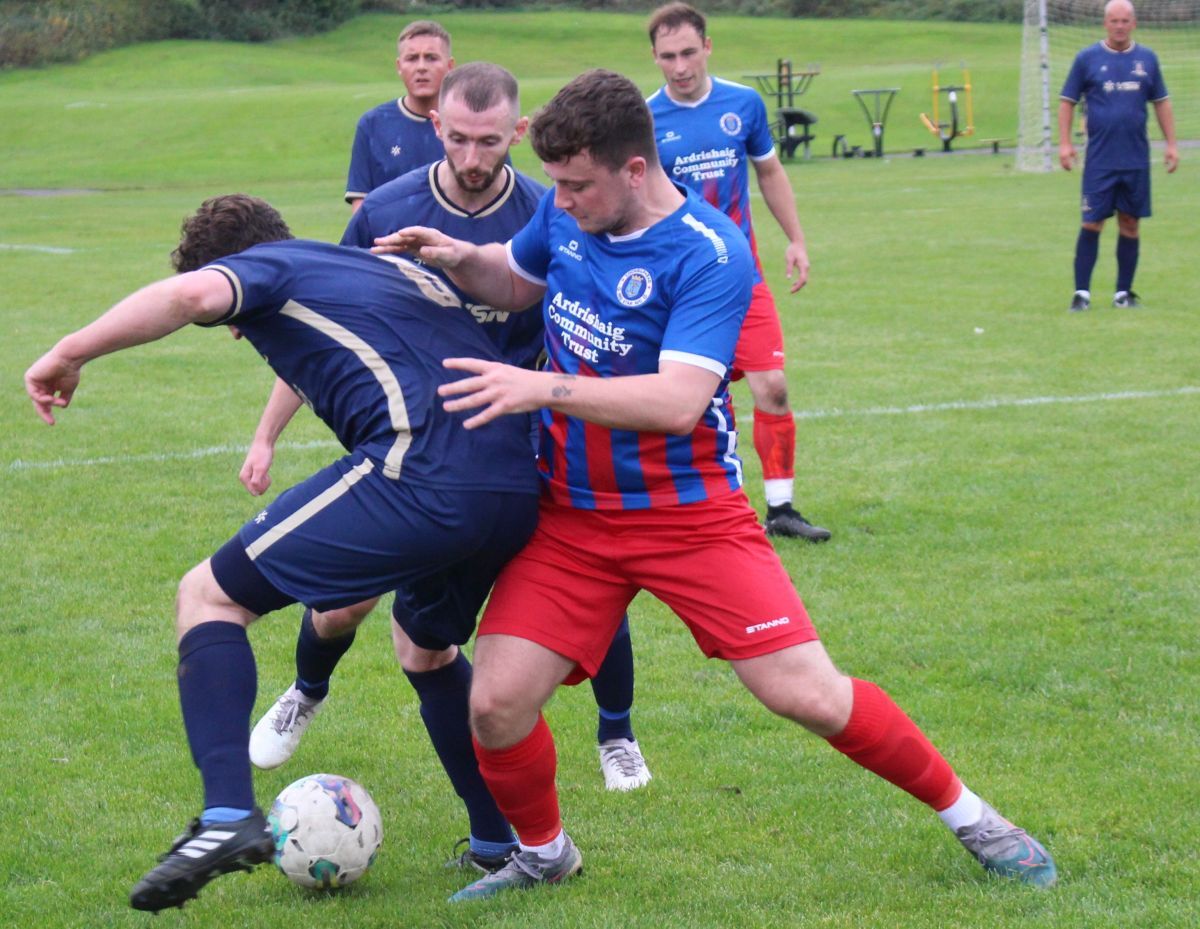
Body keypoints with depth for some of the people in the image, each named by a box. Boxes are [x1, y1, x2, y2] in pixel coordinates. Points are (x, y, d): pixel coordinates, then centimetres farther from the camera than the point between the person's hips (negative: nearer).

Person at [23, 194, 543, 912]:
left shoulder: (271, 268, 13)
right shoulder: (402, 268, 35)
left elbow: (192, 293, -10)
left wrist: (69, 355, -4)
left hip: (418, 477, -8)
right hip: (520, 493, 8)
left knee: (210, 596, 3)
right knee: (429, 645, 34)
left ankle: (230, 815, -14)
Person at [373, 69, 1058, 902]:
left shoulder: (710, 255, -21)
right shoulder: (563, 215, -2)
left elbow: (678, 399, -31)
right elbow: (515, 280, 20)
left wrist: (543, 388, -35)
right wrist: (456, 259, -2)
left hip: (690, 513, -4)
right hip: (570, 516, 5)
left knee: (809, 695, -9)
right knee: (497, 705, -9)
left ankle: (967, 816, 15)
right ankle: (543, 854, 21)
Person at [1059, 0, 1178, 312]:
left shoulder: (1147, 59, 7)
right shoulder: (1087, 58, 1)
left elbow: (1161, 103, 14)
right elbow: (1067, 101, 4)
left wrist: (1171, 144, 8)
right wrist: (1064, 143, -5)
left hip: (1137, 159, 2)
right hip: (1099, 159, -2)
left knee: (1130, 224, 6)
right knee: (1092, 223, -5)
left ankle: (1123, 292, 14)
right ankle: (1082, 292, 0)